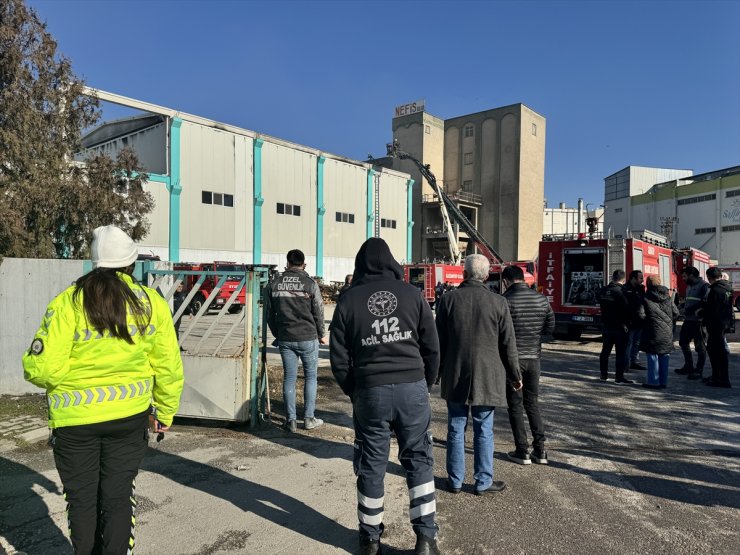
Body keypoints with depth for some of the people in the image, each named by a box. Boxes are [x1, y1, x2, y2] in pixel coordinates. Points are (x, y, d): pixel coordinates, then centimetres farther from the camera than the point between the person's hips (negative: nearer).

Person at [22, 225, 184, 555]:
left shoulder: (68, 302, -11)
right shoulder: (152, 303, -5)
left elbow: (43, 368, -14)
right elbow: (168, 367, -2)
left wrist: (33, 367, 11)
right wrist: (165, 412, 11)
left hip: (75, 419, -1)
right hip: (129, 416, 1)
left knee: (82, 499, 17)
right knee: (118, 497, 14)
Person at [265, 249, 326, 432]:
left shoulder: (274, 284, 2)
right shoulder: (310, 284, -8)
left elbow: (269, 314, 7)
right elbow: (318, 312, -4)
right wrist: (321, 335, 11)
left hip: (285, 339, 3)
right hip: (308, 338, -2)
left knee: (289, 378, 9)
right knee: (310, 377, 10)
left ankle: (291, 420, 13)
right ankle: (309, 418, 14)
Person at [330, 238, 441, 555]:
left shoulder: (349, 299, 1)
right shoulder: (411, 294, 2)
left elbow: (338, 356, 1)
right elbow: (432, 347, 4)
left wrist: (352, 392, 14)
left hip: (370, 389, 0)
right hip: (412, 386, 1)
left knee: (371, 465, 12)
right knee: (419, 460, 12)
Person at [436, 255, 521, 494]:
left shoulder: (449, 299, -5)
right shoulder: (498, 302, -7)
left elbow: (439, 341, 0)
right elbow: (508, 344, -2)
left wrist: (438, 370, 12)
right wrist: (515, 375, 10)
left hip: (455, 376, 1)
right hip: (486, 377, -1)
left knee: (456, 429, 11)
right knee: (484, 431, 9)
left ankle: (455, 480, 21)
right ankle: (483, 482, 18)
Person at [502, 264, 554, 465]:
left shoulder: (505, 300, -14)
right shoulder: (541, 298, 1)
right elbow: (550, 327, 7)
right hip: (534, 356, 5)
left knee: (515, 405, 7)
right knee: (532, 403, 17)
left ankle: (522, 451, 12)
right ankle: (540, 449, 17)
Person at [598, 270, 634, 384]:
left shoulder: (603, 290, 4)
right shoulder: (621, 292, -17)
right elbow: (625, 309, -17)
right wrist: (626, 323, -8)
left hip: (605, 325, 6)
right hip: (619, 327, -6)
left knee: (605, 351, 14)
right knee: (621, 352, 1)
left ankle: (603, 375, 20)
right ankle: (619, 377, 2)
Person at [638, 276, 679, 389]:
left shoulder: (646, 298, -9)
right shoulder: (668, 297, 6)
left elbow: (640, 314, -15)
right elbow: (676, 313, 7)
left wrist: (648, 319, 4)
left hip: (653, 332, -5)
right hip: (667, 333, 5)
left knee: (652, 357, 1)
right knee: (664, 357, 11)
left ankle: (653, 382, 4)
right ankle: (663, 382, 17)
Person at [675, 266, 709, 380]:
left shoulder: (703, 286, -12)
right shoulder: (689, 286, 16)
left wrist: (691, 310, -22)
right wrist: (684, 306, 6)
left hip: (698, 321, -9)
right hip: (688, 320, 10)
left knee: (700, 347, 1)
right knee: (683, 342, 17)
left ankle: (698, 371, 10)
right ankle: (688, 367, 31)